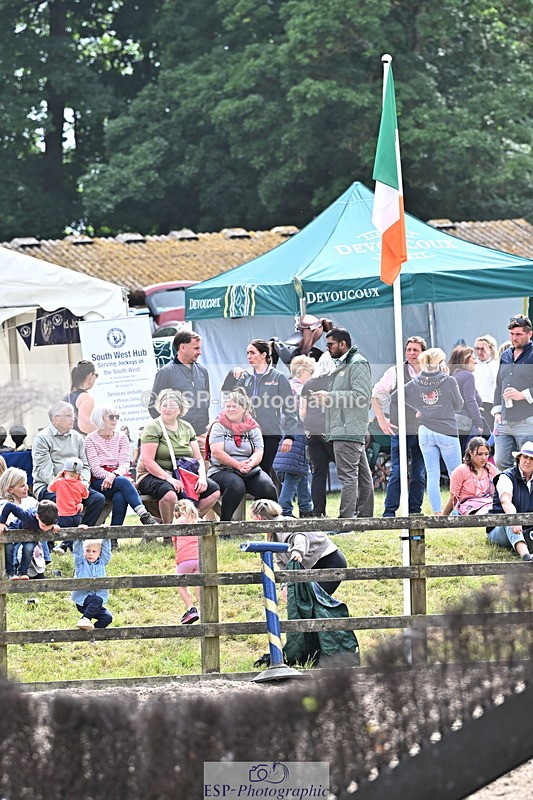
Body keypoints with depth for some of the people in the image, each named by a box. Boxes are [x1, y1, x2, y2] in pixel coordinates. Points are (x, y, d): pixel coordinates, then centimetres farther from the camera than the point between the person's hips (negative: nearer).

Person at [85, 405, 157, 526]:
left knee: (120, 497, -36)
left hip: (119, 477, 3)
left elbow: (125, 464, 1)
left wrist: (114, 475, -21)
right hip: (100, 482, -3)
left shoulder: (121, 437, 13)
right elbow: (95, 469, -6)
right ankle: (144, 516, -47)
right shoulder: (90, 439, 4)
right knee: (122, 481, -36)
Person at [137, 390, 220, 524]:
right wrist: (169, 478, -25)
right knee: (170, 494, -39)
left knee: (214, 491, -16)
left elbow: (198, 458, 13)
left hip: (182, 475, 6)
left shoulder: (187, 428, 15)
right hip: (153, 476, -6)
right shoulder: (153, 428, -4)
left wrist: (202, 477, -7)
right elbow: (147, 461, -14)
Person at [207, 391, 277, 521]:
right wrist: (238, 465, -18)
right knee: (236, 485, -37)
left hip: (250, 471, 3)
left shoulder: (253, 427, 13)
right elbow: (217, 452, -9)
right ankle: (224, 521, -26)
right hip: (222, 470, -3)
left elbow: (259, 453, 4)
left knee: (268, 487, -25)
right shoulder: (219, 426, 4)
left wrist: (250, 463, -20)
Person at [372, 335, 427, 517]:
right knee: (397, 472, -7)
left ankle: (415, 511, 13)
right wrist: (381, 419, -4)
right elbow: (375, 395, 3)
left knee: (419, 474, 6)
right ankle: (389, 512, -4)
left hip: (424, 432, 3)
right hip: (401, 432, -3)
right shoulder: (395, 372, 0)